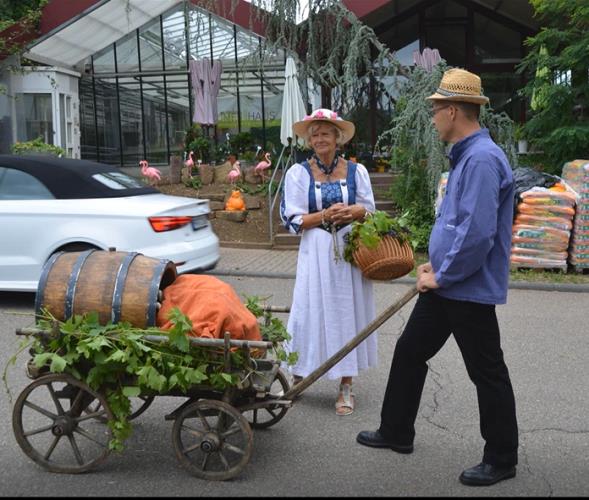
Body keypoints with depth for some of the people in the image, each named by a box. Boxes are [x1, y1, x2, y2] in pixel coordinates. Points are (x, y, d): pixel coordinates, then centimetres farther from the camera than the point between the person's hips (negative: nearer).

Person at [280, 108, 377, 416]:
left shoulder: (356, 171, 7)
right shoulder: (298, 173, 3)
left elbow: (371, 213, 9)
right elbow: (292, 220, -1)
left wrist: (354, 211, -13)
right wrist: (325, 215, -15)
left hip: (350, 250, 1)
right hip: (315, 252, -1)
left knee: (348, 312, 3)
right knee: (310, 311, 1)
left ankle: (346, 386, 12)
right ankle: (298, 377, 17)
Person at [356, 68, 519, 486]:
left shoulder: (483, 159, -21)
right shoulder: (465, 156, 12)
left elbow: (477, 233, -28)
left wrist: (442, 276, -16)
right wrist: (436, 265, 13)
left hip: (470, 289, -10)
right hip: (447, 284, 10)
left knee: (487, 373, 4)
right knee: (409, 351, 17)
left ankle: (502, 460, 21)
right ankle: (396, 432, 32)